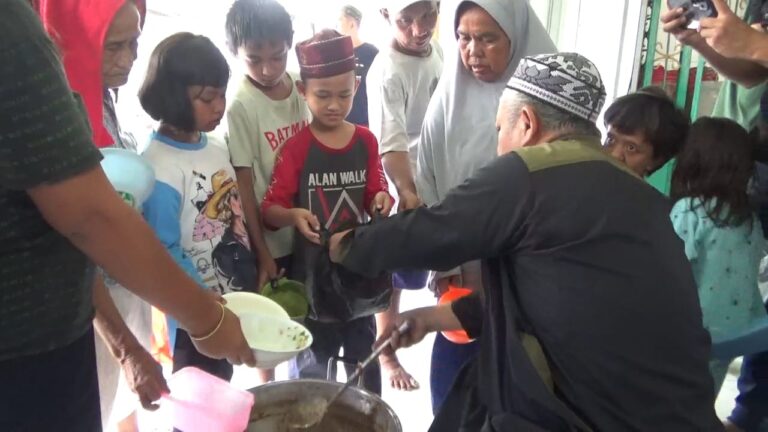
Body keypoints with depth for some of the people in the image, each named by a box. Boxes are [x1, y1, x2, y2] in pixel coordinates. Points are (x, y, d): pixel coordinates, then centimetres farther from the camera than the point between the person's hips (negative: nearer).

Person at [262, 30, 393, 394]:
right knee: (312, 370, 13)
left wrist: (380, 201, -16)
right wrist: (293, 216, -33)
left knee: (365, 362, 19)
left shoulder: (366, 142, 0)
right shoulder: (295, 149, -11)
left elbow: (373, 199, 6)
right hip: (313, 272, -3)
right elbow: (269, 210, -12)